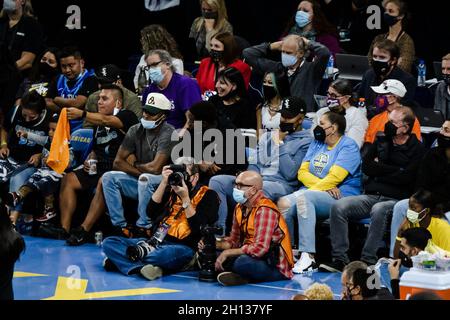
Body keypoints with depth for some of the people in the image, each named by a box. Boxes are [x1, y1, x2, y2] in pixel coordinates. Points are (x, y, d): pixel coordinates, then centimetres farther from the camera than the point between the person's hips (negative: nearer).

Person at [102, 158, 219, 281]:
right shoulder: (171, 190, 18)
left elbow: (199, 228, -7)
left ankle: (120, 260, -29)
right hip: (156, 242, 6)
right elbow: (151, 212, 5)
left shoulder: (207, 195, 5)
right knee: (109, 243, -13)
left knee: (172, 253, -44)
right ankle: (141, 267, -36)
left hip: (182, 247, -5)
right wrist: (164, 183, -1)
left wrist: (185, 198, -10)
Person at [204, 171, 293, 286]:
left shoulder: (265, 210, -19)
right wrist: (214, 245, -3)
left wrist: (227, 253, -19)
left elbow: (260, 248, -27)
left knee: (242, 262, -37)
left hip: (277, 267, -9)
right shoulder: (240, 208, 10)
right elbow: (234, 240, 17)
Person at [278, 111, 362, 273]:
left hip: (340, 197, -7)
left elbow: (334, 178, -13)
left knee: (303, 198, -36)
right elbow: (302, 172, 10)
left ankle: (308, 257, -43)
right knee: (284, 203, -23)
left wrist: (315, 189, -13)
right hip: (312, 191, 7)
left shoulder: (348, 146, -1)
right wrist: (324, 186, -7)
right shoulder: (316, 144, 22)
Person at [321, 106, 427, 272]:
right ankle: (339, 258, -22)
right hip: (370, 196, 5)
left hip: (395, 200, -5)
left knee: (378, 210, -39)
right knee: (338, 207, -20)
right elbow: (366, 166, 7)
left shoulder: (417, 149, 3)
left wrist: (380, 169, 0)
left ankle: (368, 261, -35)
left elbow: (406, 178, -11)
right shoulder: (381, 141, 19)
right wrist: (394, 171, -3)